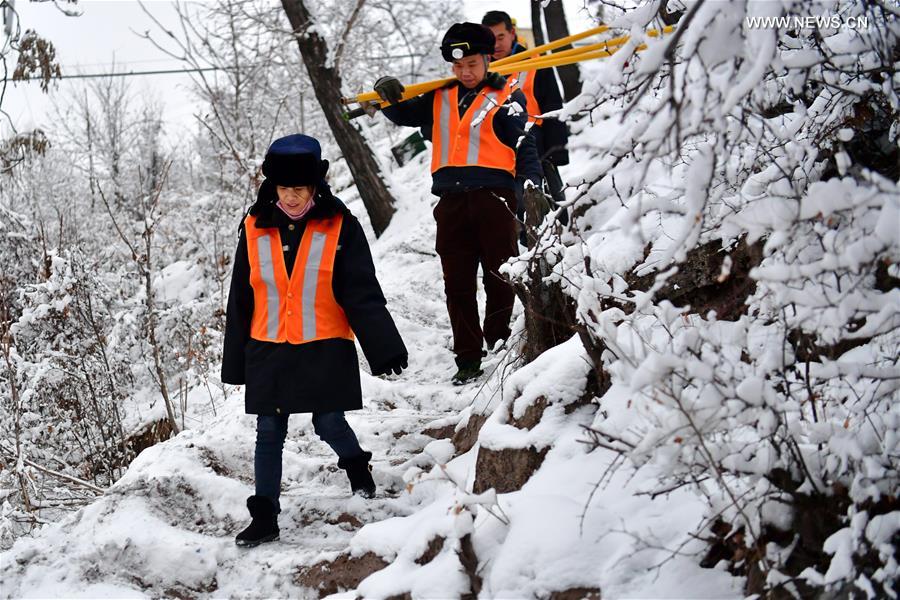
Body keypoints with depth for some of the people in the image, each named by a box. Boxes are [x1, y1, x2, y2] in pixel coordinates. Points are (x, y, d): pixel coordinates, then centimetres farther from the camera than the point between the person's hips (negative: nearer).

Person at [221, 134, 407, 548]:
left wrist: (383, 347, -14)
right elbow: (240, 300, 9)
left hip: (325, 348, -2)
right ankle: (265, 517, 12)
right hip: (269, 350, 3)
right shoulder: (255, 229, 2)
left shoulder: (340, 228, -5)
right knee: (269, 434, 4)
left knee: (329, 425, -1)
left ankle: (356, 465, 32)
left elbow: (362, 294, -7)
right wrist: (236, 362, 11)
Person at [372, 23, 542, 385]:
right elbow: (403, 115, 24)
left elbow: (524, 146, -1)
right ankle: (468, 361, 9)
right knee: (458, 284, 4)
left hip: (494, 196, -4)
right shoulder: (439, 100, 18)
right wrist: (390, 96, 2)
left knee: (500, 280, -1)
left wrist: (530, 185, -15)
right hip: (451, 202, 4)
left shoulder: (506, 98, 5)